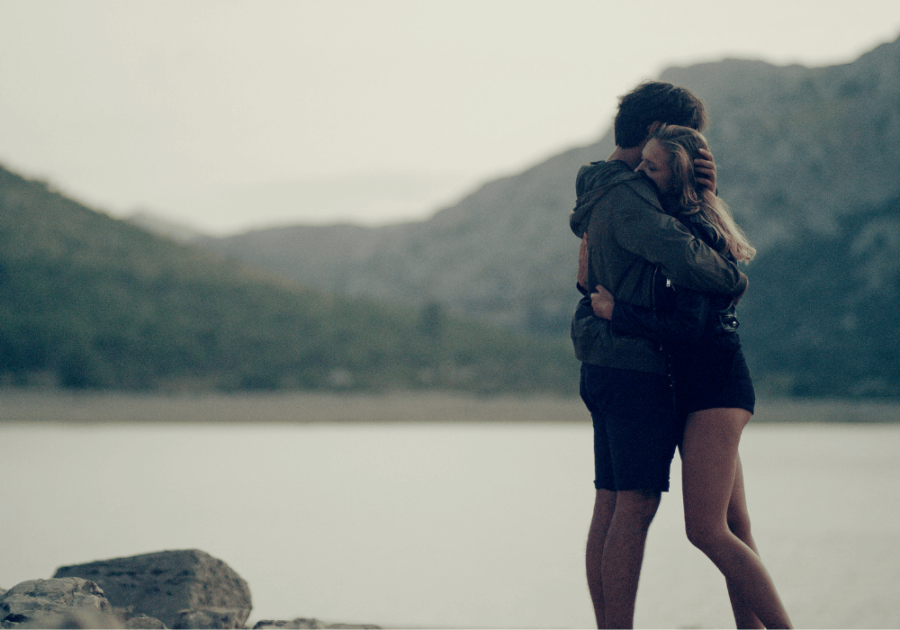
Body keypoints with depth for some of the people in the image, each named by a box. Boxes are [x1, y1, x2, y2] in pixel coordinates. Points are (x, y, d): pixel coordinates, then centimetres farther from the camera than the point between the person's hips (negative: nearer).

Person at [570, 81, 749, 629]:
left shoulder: (606, 193, 19)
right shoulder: (626, 197, -14)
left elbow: (683, 231, 23)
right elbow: (684, 258, -29)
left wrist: (703, 189, 3)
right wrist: (735, 279, -10)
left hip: (607, 366, 10)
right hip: (636, 365, -10)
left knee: (611, 508, 7)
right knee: (636, 504, -11)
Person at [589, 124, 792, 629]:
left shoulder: (690, 233, -16)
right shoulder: (699, 223, 14)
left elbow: (687, 328, -23)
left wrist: (616, 313, -14)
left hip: (715, 388, -10)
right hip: (708, 387, 10)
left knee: (706, 530, -14)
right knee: (733, 530, 8)